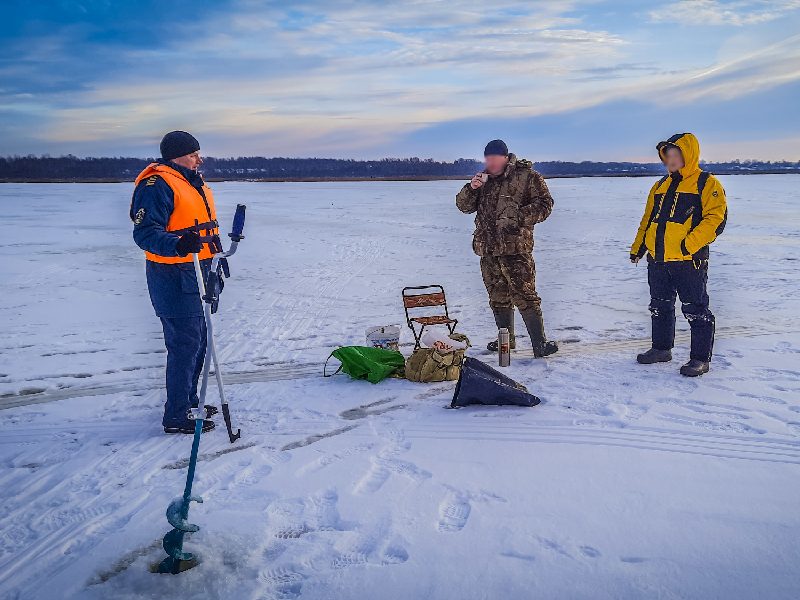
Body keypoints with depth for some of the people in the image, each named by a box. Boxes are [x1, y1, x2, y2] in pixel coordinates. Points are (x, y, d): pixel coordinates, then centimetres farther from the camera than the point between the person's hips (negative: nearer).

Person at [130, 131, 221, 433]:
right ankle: (176, 417, 3)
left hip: (194, 273, 10)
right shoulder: (157, 186, -16)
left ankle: (189, 401, 32)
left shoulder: (193, 184, 16)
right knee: (185, 343, -8)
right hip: (174, 276, -10)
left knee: (197, 339, 17)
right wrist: (178, 244, -41)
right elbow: (145, 233, -25)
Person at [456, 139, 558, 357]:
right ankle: (506, 339, 27)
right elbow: (464, 206, 14)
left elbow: (544, 204, -3)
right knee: (498, 297, 14)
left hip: (515, 248, -6)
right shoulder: (484, 178, 14)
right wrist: (471, 188, -6)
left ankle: (539, 343, -6)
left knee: (524, 296, -11)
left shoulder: (527, 176, -1)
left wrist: (519, 216, -17)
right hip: (488, 249, 6)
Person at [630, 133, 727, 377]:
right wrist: (637, 247, 14)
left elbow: (715, 219, -14)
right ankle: (661, 349, 31)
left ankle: (701, 359, 9)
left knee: (695, 310, 0)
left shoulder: (706, 184, -4)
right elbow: (648, 219, 22)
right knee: (660, 306, 16)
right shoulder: (661, 186, 16)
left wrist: (689, 245, -22)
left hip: (688, 261, -7)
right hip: (657, 260, 7)